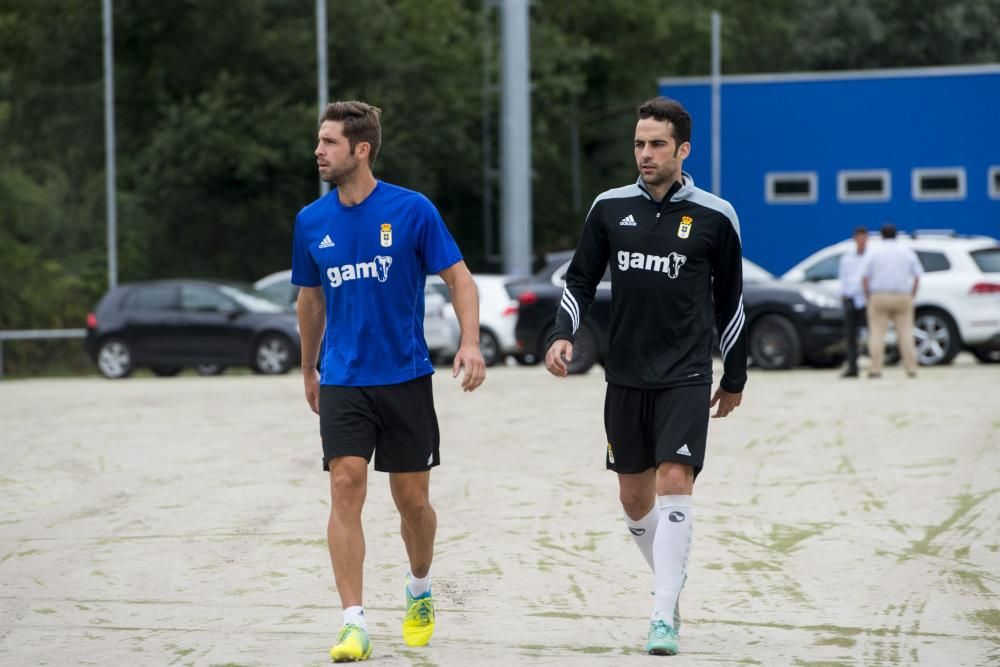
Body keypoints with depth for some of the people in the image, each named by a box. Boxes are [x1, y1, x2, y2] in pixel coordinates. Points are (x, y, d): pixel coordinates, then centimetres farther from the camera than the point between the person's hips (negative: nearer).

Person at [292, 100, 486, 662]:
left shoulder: (412, 210, -7)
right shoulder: (312, 221, 3)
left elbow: (459, 277, -3)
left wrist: (471, 342, -18)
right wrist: (308, 371, 24)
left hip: (406, 378, -2)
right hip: (343, 382, 2)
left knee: (413, 500, 6)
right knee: (346, 487, -13)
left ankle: (421, 592, 35)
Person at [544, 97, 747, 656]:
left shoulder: (715, 217, -3)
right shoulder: (611, 208, 3)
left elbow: (730, 300, 7)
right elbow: (582, 280, 11)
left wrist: (735, 378, 12)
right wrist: (563, 335, -7)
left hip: (686, 377, -4)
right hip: (626, 375, 4)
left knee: (675, 482, -16)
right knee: (635, 495, 9)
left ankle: (664, 619, -17)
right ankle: (671, 586, 31)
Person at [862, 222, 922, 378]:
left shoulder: (874, 252, 1)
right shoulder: (907, 251, 5)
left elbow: (865, 277, -5)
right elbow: (917, 276, 2)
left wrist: (868, 297, 3)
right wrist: (911, 296, 8)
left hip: (879, 297, -1)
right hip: (902, 296, 2)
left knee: (877, 334, 0)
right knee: (906, 333, 4)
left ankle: (875, 369, -8)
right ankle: (911, 368, -1)